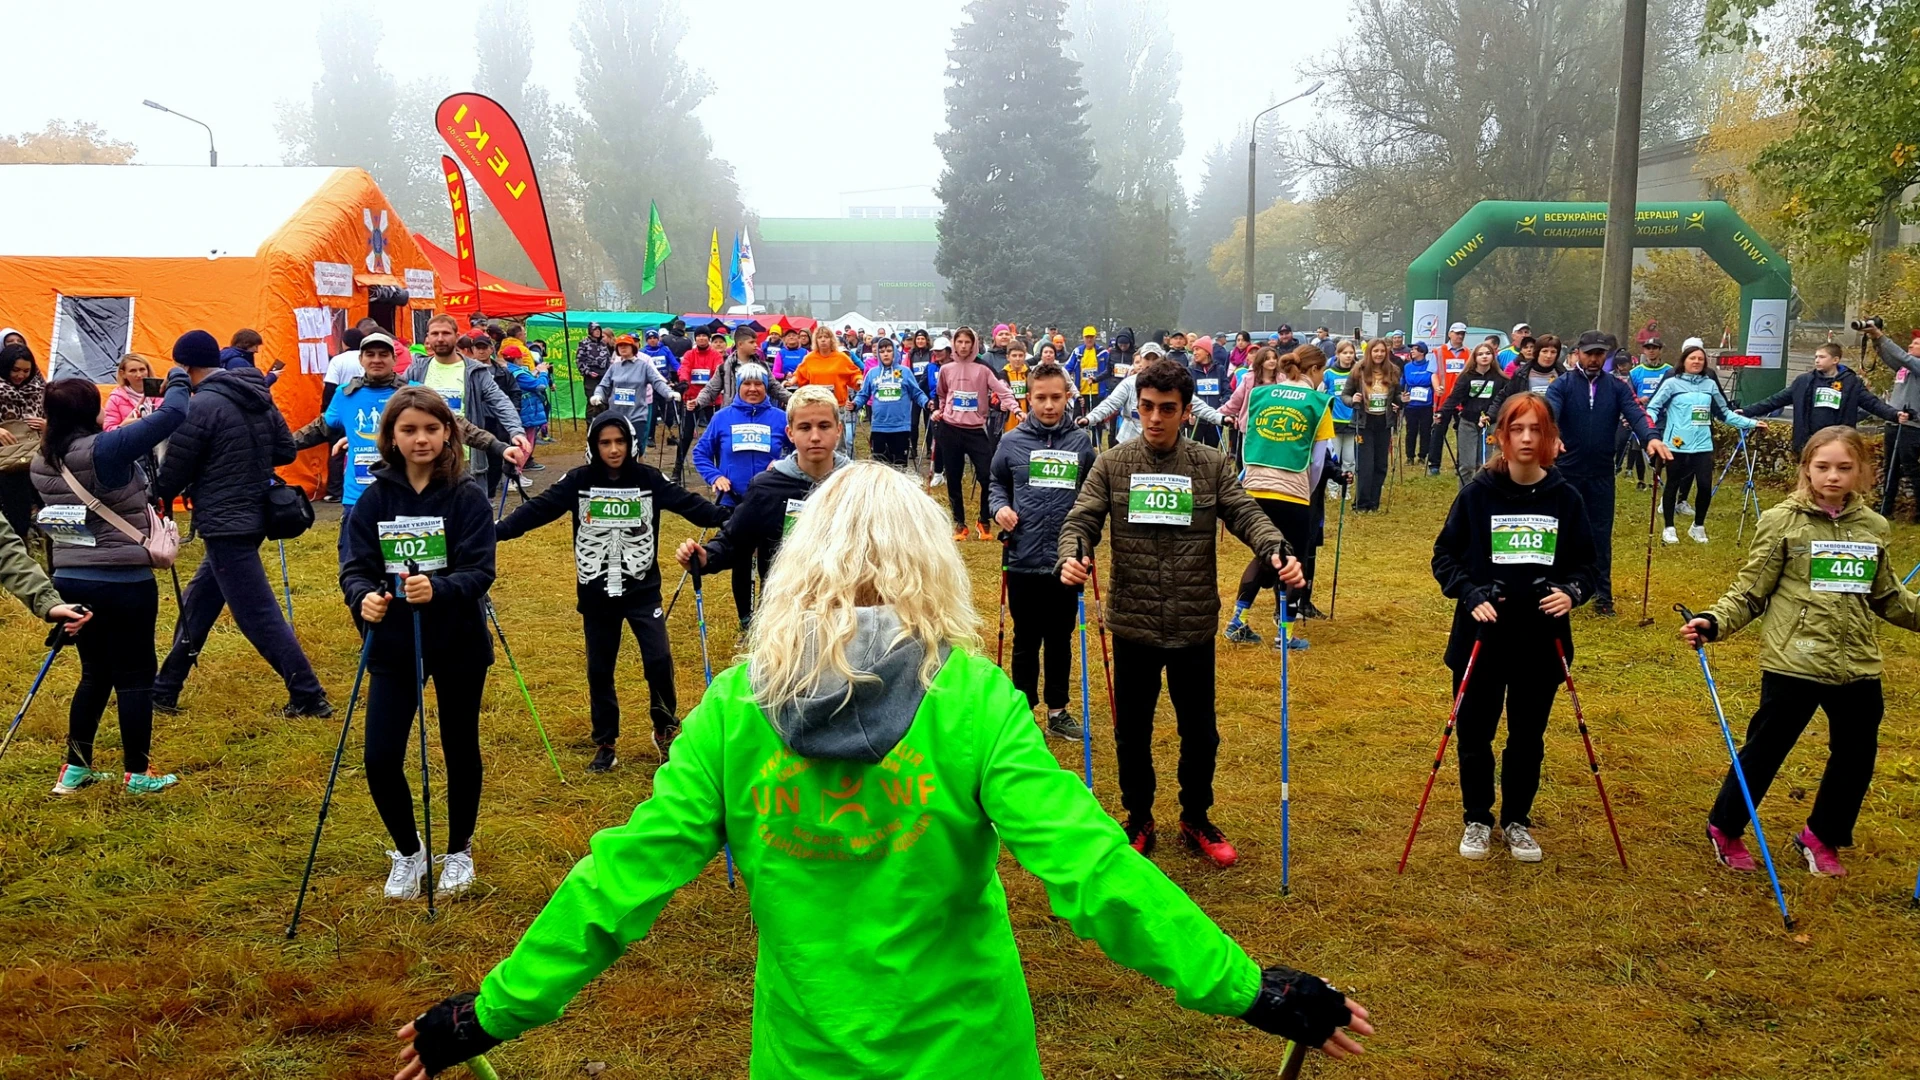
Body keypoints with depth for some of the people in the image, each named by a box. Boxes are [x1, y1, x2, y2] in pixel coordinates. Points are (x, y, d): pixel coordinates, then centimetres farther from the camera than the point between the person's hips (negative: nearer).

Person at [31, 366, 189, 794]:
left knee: (95, 673, 19)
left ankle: (75, 768, 24)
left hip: (70, 581, 7)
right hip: (124, 583, -7)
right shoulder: (104, 451, -18)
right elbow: (172, 415, -18)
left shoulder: (40, 462, 5)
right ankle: (137, 773, 11)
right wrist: (178, 380, -2)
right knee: (134, 676, 4)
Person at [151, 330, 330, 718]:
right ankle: (164, 689, 28)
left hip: (225, 525, -9)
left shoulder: (202, 405, -16)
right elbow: (286, 450, 12)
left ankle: (309, 697, -3)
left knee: (259, 615, -5)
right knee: (196, 604, 19)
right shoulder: (258, 398, 7)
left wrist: (154, 495, 10)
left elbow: (173, 472, -10)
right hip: (252, 516, 9)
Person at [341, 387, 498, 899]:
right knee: (380, 758, -3)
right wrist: (363, 597, -27)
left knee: (460, 751, 12)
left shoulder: (467, 495, -10)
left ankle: (459, 852, 36)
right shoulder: (376, 497, -2)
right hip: (393, 643, 2)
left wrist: (437, 589, -35)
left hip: (458, 643, -2)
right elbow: (355, 565, -5)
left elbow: (480, 570, -16)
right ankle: (409, 853, 24)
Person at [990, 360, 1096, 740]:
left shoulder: (1082, 442, 1)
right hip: (1023, 560, -1)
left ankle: (1058, 712, 28)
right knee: (1026, 641, 10)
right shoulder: (1011, 442, -1)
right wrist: (999, 508, -10)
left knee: (1060, 640, 14)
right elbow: (997, 485, 10)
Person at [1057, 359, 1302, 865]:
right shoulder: (1111, 465, -2)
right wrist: (1071, 555, -27)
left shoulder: (1212, 465, -1)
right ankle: (1138, 821, 33)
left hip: (1195, 626, 1)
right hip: (1132, 624, 0)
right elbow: (1082, 520, -6)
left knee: (1200, 732, 13)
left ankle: (1196, 820, 35)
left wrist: (1277, 550, -26)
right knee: (1133, 730, 13)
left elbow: (1245, 514, -6)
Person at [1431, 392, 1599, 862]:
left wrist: (1572, 591, -13)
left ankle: (1517, 820, 32)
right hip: (1481, 636, -1)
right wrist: (1470, 595, -16)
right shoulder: (1477, 493, -7)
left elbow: (1588, 562, 7)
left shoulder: (1566, 498, -3)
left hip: (1541, 640, 1)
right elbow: (1445, 555, 0)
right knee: (1475, 734, 9)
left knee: (1528, 738, 13)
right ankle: (1477, 819, 29)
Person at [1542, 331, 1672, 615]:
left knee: (1601, 534, 7)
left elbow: (1635, 414, -11)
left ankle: (1602, 594, 16)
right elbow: (1550, 412, -21)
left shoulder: (1617, 387, 3)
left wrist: (1651, 438, -32)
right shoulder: (1562, 384, -4)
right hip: (1567, 471, -2)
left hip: (1602, 474, 2)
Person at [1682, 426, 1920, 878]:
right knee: (1765, 751, 6)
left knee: (1856, 757, 15)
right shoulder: (1782, 522, -8)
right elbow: (1749, 593, -7)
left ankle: (1821, 838, 36)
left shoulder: (1874, 528, 5)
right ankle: (1724, 830, 26)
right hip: (1793, 664, -5)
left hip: (1857, 668, 5)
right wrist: (1713, 622, -21)